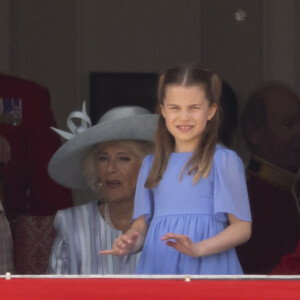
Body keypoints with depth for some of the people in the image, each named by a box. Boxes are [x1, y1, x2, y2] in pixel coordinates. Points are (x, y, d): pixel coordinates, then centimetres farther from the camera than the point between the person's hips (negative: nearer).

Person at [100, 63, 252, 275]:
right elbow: (141, 225, 16)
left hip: (206, 267, -3)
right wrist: (130, 243, -8)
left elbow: (242, 227, -4)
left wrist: (198, 248, -19)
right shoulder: (152, 165, 16)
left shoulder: (224, 160, 1)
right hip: (158, 266, 4)